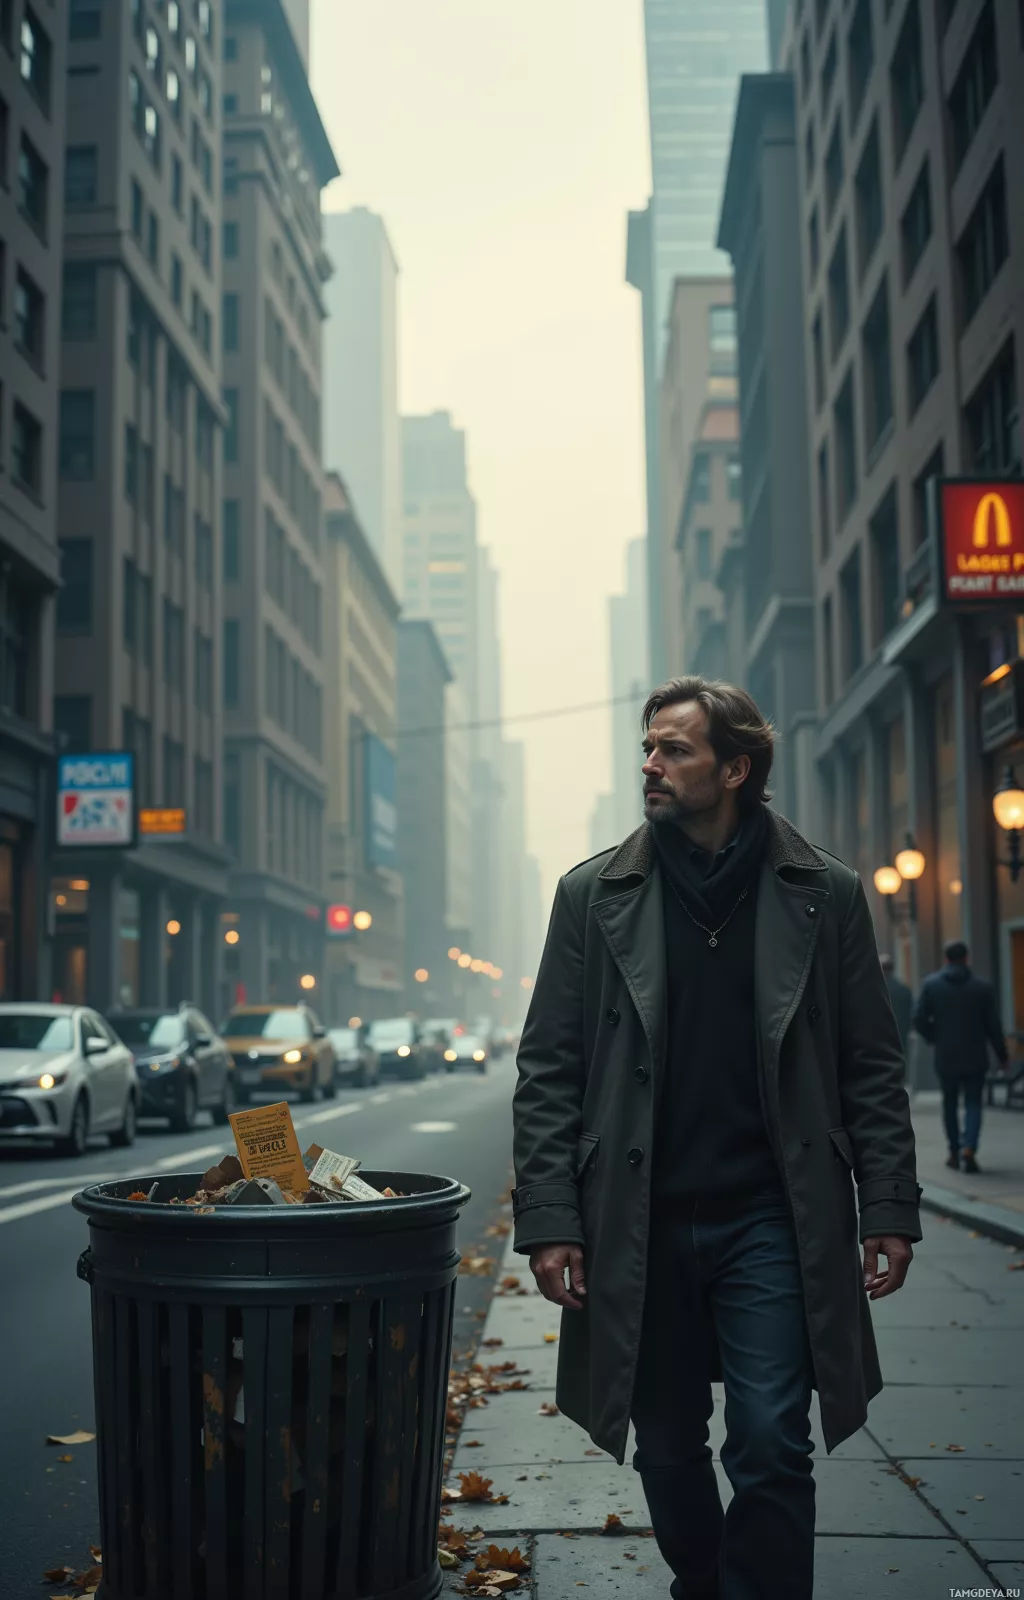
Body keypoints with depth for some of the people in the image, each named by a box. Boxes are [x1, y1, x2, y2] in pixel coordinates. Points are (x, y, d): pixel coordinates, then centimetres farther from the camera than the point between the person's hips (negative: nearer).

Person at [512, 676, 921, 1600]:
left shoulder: (824, 895, 2)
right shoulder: (594, 895, 3)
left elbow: (873, 1068, 4)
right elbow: (549, 1072, 1)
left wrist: (890, 1210, -2)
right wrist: (549, 1220, -5)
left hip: (772, 1224, -1)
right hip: (641, 1228, 2)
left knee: (772, 1450, -4)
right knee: (668, 1452, 12)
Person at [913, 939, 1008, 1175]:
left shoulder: (931, 984, -4)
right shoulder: (982, 987, -5)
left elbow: (919, 1018, -7)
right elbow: (993, 1025, -2)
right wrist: (1002, 1054, 10)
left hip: (945, 1057, 1)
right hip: (975, 1057, -1)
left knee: (950, 1103, 16)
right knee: (973, 1104, 5)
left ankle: (954, 1152, 19)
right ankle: (969, 1147, -15)